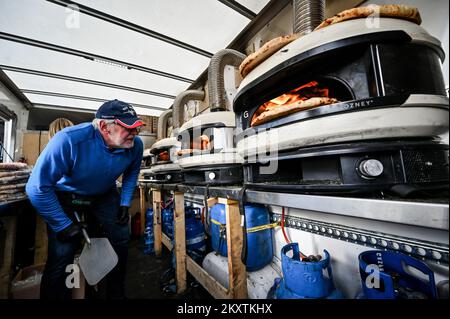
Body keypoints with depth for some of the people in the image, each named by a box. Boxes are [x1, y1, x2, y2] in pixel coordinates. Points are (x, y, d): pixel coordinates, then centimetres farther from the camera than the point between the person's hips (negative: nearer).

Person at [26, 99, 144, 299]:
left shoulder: (135, 145, -21)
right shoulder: (69, 140, -35)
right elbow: (38, 188, -25)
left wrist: (125, 202, -4)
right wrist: (64, 225, -19)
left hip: (105, 195, 4)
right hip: (66, 197, -3)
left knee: (121, 239, 5)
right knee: (62, 254, -11)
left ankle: (116, 293, 32)